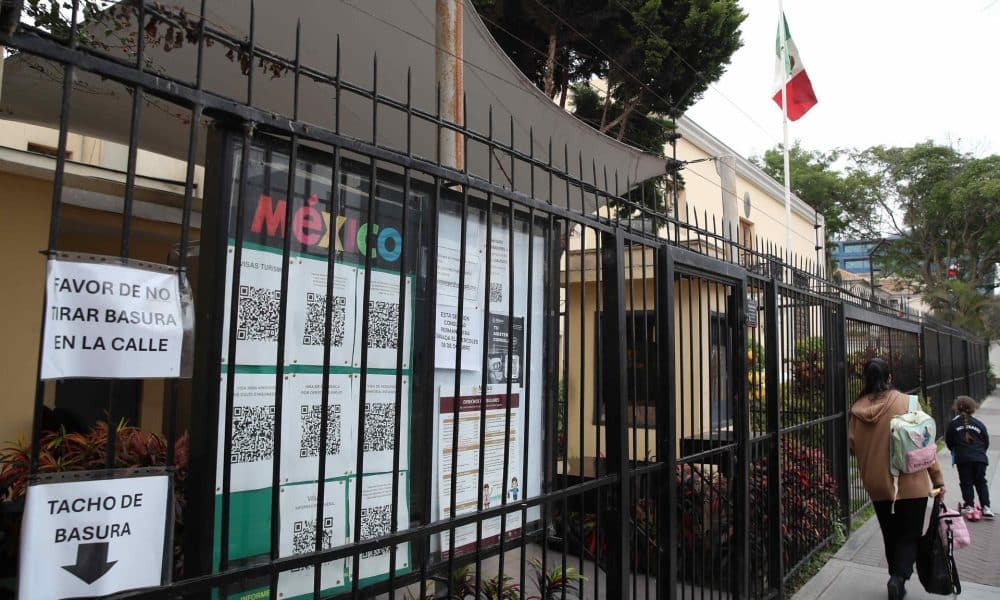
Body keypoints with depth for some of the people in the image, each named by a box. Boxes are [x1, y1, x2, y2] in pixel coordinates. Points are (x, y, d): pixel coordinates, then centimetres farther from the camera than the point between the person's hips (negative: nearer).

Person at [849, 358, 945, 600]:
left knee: (890, 535, 19)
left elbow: (853, 445, 2)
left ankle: (896, 579, 25)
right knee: (910, 535, 7)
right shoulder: (905, 402, -11)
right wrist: (937, 479, 0)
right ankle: (899, 577, -12)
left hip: (877, 485, 3)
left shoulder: (858, 409, -5)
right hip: (910, 483, -2)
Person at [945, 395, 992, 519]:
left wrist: (954, 451, 26)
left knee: (966, 482, 6)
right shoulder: (979, 424, 6)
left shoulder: (953, 423, -1)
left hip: (962, 458, -3)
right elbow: (986, 441, 12)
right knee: (981, 482, 13)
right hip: (980, 458, 3)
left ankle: (969, 506, 5)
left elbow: (948, 441, 5)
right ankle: (986, 507, 8)